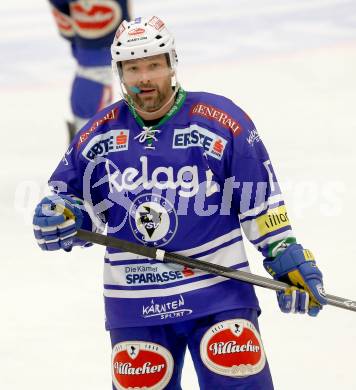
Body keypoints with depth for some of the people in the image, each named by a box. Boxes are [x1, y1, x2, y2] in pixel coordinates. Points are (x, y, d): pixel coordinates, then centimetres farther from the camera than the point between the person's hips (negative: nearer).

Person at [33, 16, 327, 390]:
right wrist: (59, 218, -9)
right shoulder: (98, 135, 3)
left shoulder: (220, 120, -5)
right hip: (134, 303, 3)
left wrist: (288, 261, -1)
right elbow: (69, 196, 14)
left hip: (218, 288, -2)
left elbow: (260, 199, 0)